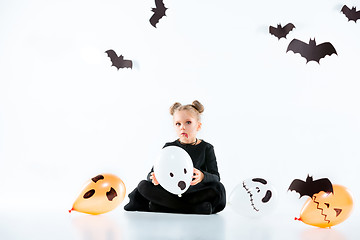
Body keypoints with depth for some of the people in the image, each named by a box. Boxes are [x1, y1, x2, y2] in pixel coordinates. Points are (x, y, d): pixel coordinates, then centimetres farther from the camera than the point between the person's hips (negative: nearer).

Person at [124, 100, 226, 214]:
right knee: (143, 186, -19)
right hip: (171, 192, 1)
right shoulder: (169, 147, 8)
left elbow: (216, 177, -9)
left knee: (219, 189, -29)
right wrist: (155, 178, -26)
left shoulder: (206, 148, 4)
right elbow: (151, 174, 0)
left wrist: (202, 176, -34)